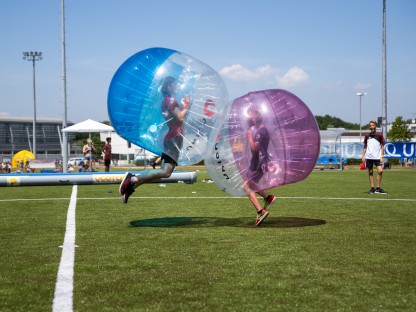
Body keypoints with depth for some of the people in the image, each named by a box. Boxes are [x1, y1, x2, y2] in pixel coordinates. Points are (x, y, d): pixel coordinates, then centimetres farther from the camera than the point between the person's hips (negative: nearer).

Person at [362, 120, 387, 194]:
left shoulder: (379, 135, 2)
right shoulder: (367, 136, 8)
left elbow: (382, 146, 4)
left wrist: (382, 156, -4)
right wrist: (363, 155, 4)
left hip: (377, 157, -2)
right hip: (368, 157, 2)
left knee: (380, 171, -13)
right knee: (370, 172, 3)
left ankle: (378, 188, -5)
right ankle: (372, 188, 9)